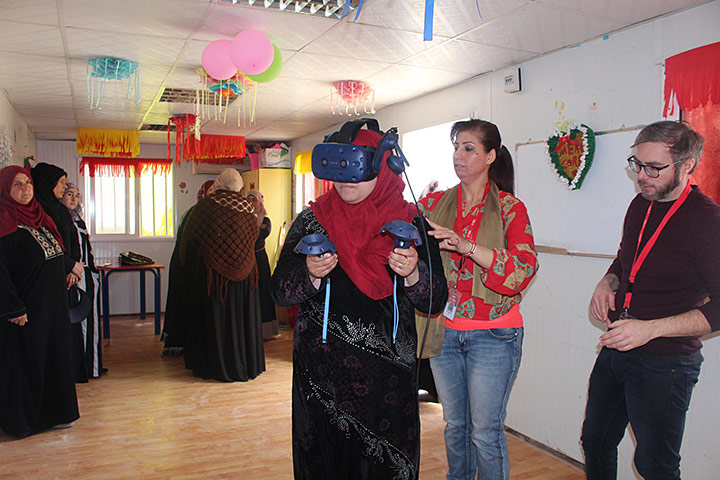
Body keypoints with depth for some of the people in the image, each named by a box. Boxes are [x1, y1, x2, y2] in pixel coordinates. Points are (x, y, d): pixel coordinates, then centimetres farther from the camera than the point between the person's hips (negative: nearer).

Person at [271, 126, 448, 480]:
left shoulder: (410, 223, 1)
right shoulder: (312, 221, 3)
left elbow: (435, 301, -2)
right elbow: (279, 293, 0)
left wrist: (413, 273, -21)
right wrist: (310, 274, -19)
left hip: (388, 373, 0)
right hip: (321, 369, 1)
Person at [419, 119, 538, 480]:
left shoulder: (509, 208, -4)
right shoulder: (435, 203, 6)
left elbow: (524, 268, -17)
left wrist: (466, 246, -29)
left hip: (492, 333, -3)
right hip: (444, 329, 3)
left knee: (485, 431, 2)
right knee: (455, 425, 17)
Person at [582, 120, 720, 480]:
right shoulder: (640, 206, 6)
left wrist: (650, 328, -27)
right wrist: (607, 283, 1)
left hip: (665, 364, -7)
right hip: (616, 350, 7)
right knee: (595, 443, 20)